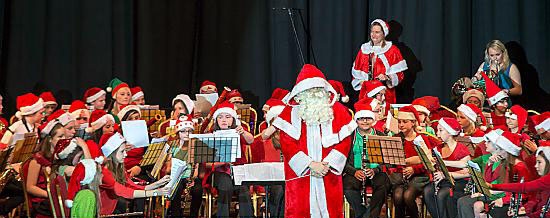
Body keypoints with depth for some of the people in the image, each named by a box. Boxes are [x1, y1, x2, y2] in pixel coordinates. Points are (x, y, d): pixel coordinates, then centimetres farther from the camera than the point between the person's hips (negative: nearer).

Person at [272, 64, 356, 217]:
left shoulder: (338, 110, 9)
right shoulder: (290, 112, 3)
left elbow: (345, 141, 4)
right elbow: (287, 143, -4)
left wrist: (328, 163, -10)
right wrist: (310, 164, -12)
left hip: (329, 175, 2)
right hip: (300, 173, -1)